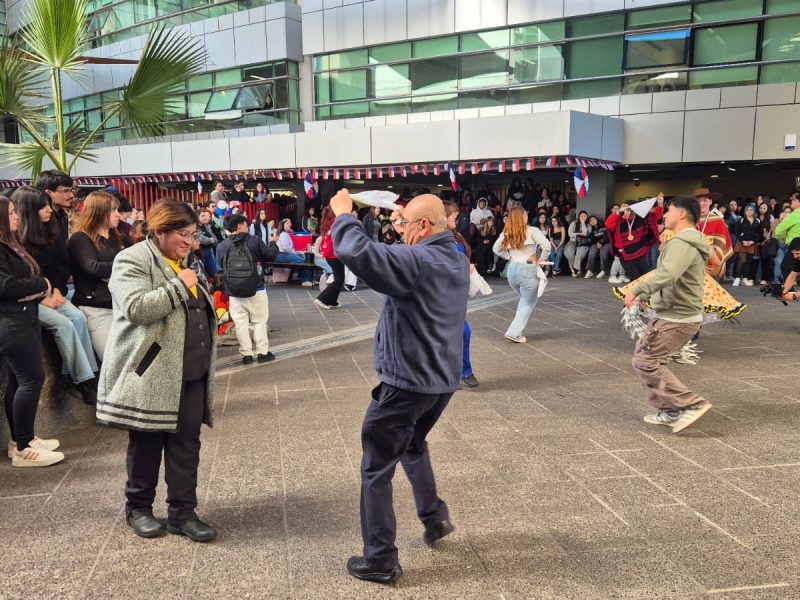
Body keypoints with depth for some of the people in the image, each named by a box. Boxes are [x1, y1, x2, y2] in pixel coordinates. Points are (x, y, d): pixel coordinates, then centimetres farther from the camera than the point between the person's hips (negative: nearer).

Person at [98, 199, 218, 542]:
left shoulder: (187, 262, 15)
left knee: (187, 443, 7)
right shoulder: (133, 260, -9)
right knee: (147, 444, 8)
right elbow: (136, 308, -25)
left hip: (191, 373, 7)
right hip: (151, 372, -6)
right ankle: (138, 507, 27)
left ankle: (183, 512, 17)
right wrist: (179, 285, -18)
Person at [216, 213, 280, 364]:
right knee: (260, 321, 9)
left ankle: (246, 354, 12)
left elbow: (221, 266, 8)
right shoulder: (254, 240, -8)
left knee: (240, 323, 8)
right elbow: (271, 255, -1)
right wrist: (273, 243, 17)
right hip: (256, 289, -2)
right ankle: (262, 352, 12)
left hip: (234, 291, 2)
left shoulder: (221, 246, -3)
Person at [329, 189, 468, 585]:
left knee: (377, 469, 6)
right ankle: (435, 517, 37)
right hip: (443, 379, 9)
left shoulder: (417, 260, -22)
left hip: (407, 382, -9)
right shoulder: (457, 259, 7)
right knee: (413, 446, 33)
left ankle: (380, 561, 15)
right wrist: (402, 226, 13)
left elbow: (356, 253, -34)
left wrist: (343, 214, -17)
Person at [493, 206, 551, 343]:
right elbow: (546, 245, -16)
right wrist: (541, 259, -2)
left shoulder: (506, 233, 6)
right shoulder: (532, 231, -9)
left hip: (512, 269, 6)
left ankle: (517, 330, 19)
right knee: (529, 303, 7)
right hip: (527, 269, -6)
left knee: (524, 299, 25)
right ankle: (514, 332, -3)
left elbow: (496, 249, 14)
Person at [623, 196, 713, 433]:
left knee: (645, 361, -8)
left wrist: (637, 290, -29)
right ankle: (670, 411, 20)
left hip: (676, 318, -10)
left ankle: (692, 404, -4)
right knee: (649, 359, 15)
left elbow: (667, 274, -35)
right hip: (677, 314, 10)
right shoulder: (689, 242, 17)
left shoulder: (682, 242, -19)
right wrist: (646, 295, 18)